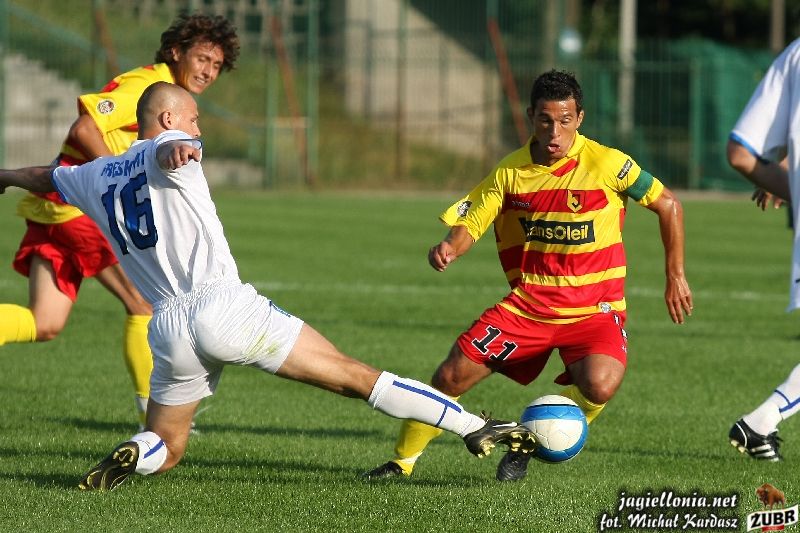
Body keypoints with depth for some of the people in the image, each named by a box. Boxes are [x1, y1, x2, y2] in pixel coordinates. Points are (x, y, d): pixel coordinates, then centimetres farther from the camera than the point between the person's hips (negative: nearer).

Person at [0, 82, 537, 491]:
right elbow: (171, 150, -24)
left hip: (168, 327, 5)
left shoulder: (94, 178, 18)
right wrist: (180, 150, -49)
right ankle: (474, 426, -5)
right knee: (355, 376, -1)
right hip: (226, 307, -5)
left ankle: (131, 457, -16)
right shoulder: (166, 151, 2)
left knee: (165, 448, 19)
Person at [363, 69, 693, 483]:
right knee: (450, 377, -7)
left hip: (593, 309, -3)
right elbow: (468, 224, 3)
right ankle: (402, 462, 17)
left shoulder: (606, 164, -11)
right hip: (527, 304, 3)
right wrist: (448, 248, -21)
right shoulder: (510, 171, -1)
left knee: (599, 385, -31)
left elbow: (668, 206, 0)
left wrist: (676, 277, 1)